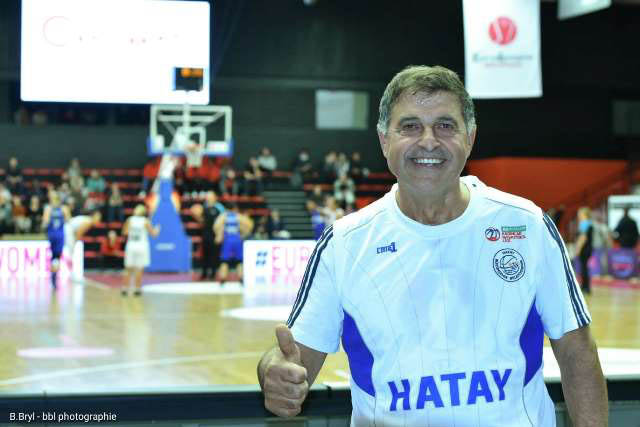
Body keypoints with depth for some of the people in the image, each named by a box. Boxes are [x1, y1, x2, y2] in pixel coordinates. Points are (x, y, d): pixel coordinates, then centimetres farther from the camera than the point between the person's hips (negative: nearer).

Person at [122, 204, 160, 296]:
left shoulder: (130, 220, 0)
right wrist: (157, 229, 20)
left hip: (131, 246, 2)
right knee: (139, 269, 1)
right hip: (142, 246, -2)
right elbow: (153, 233, -2)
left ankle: (124, 288, 7)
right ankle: (137, 289, 0)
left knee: (128, 269, 9)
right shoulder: (146, 221, -5)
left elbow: (125, 232, -3)